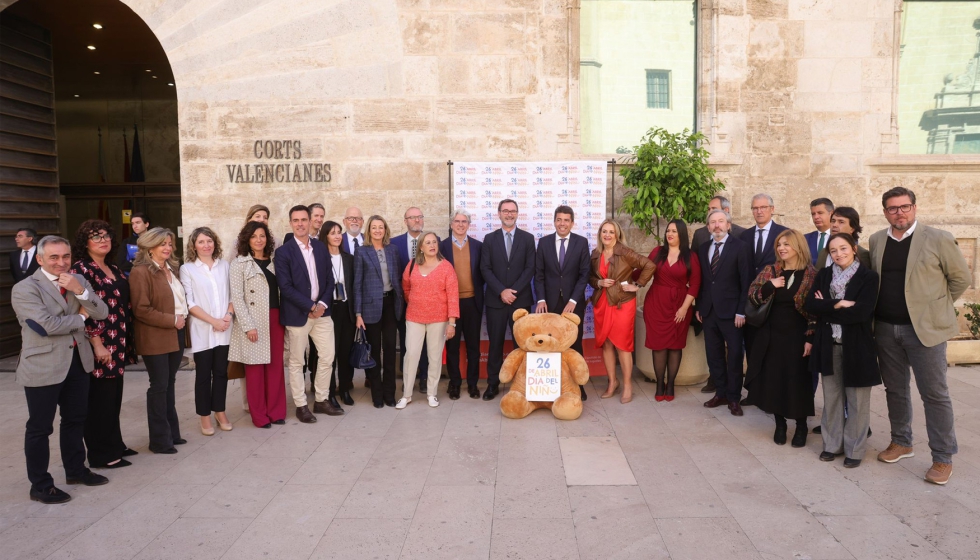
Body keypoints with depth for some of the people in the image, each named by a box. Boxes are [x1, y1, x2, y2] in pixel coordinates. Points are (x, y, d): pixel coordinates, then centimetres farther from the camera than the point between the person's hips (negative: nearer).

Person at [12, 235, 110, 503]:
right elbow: (49, 325, -23)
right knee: (40, 427, 5)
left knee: (76, 419, 18)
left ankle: (75, 470, 35)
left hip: (78, 361, 6)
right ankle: (40, 485, 18)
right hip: (43, 366, -6)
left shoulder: (78, 281, 6)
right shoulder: (25, 289, -12)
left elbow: (102, 314, -2)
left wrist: (80, 291, -17)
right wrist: (80, 317, -7)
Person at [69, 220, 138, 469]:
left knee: (114, 398, 15)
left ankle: (114, 445, 27)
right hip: (99, 346, -8)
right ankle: (101, 454, 11)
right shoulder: (81, 270, -11)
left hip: (118, 344, 8)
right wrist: (97, 344, -20)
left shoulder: (114, 269, 13)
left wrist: (127, 341, 15)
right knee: (100, 399, 1)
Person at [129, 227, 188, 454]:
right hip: (155, 338, -7)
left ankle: (171, 432, 23)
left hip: (175, 334, 8)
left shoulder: (171, 269, 13)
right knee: (159, 386, -1)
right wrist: (172, 320, -17)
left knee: (169, 384, 14)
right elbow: (141, 309, -17)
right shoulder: (141, 271, -12)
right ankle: (159, 439, 9)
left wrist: (183, 318, 8)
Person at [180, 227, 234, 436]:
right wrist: (213, 321, -13)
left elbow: (232, 294, 10)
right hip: (202, 330, -2)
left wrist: (229, 314, -8)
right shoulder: (187, 269, -2)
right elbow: (189, 303, -6)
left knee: (221, 372, 9)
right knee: (203, 374, 5)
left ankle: (220, 411, 23)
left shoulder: (224, 266, 7)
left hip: (224, 329, 3)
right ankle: (205, 416, 17)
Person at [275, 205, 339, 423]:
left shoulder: (321, 247, 7)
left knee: (327, 357, 9)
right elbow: (285, 287, -14)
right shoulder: (283, 252, -8)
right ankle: (301, 406, 18)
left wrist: (323, 304, -7)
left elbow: (329, 280, 7)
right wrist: (310, 306, -16)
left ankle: (322, 400, 24)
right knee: (297, 362, 6)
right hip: (297, 314, -5)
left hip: (322, 312, 5)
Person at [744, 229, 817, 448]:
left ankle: (801, 426, 23)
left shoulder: (811, 274, -5)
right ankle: (780, 424, 25)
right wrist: (770, 286, -19)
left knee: (798, 382, 4)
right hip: (772, 335, 3)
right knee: (773, 380, 7)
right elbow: (752, 297, -3)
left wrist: (811, 338, -11)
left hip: (797, 337, -3)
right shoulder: (769, 271, 3)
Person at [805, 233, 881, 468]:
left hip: (857, 346, -4)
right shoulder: (823, 275, 5)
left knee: (857, 401, 6)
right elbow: (811, 305, -6)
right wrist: (839, 304, -18)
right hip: (829, 345, 4)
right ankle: (832, 444, 25)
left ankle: (854, 449, 19)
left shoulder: (868, 277, -8)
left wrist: (826, 308, -10)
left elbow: (861, 312, -19)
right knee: (831, 398, 12)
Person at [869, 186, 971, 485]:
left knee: (934, 393, 2)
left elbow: (961, 277, 1)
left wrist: (936, 304, 3)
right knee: (895, 389, 15)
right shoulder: (876, 241, 6)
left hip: (925, 327, -4)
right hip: (886, 328, 4)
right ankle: (901, 442, 31)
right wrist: (880, 309, 9)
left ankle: (943, 458, 14)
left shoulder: (938, 239, -7)